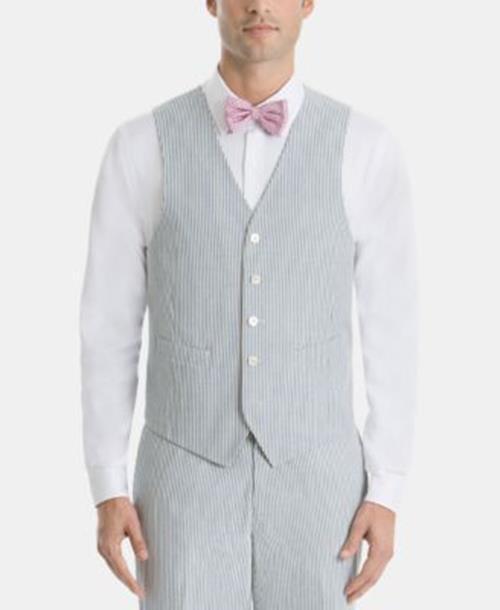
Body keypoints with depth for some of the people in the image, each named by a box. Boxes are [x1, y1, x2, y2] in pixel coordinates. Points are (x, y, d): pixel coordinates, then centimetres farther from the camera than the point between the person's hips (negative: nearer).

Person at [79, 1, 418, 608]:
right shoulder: (139, 147, -4)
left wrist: (386, 492, -3)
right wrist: (106, 490, -3)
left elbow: (391, 328, 0)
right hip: (188, 484, 0)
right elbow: (109, 329, 0)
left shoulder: (368, 148, -4)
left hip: (314, 481, 1)